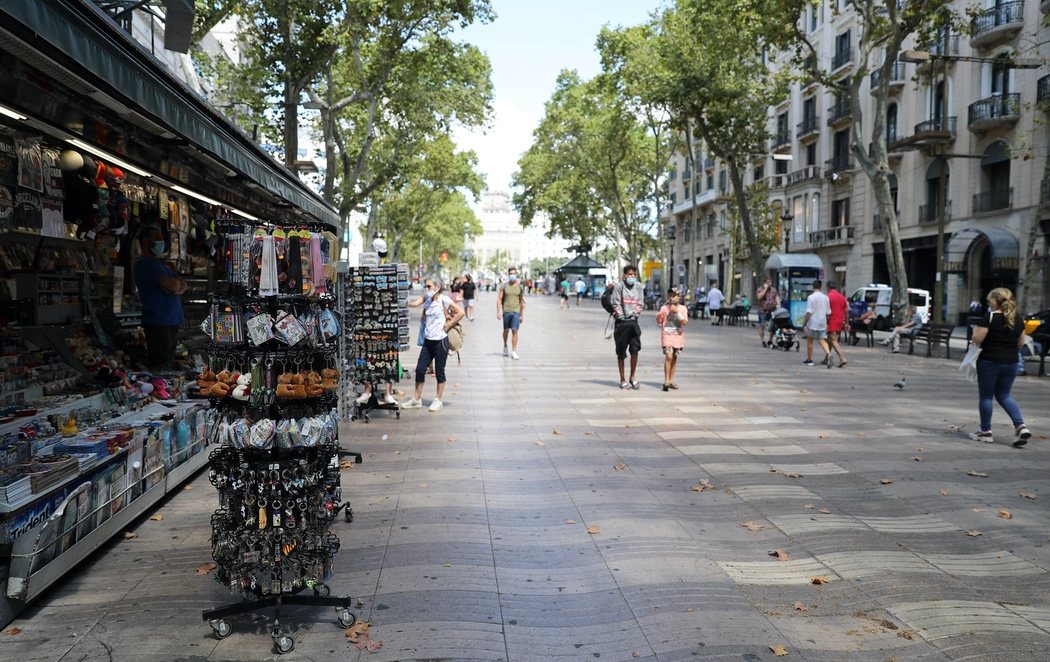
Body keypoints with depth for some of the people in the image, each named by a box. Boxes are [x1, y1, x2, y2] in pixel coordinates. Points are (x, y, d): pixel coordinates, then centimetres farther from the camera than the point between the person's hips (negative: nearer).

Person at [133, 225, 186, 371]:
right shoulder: (145, 264, -9)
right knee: (160, 366, -12)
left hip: (172, 321, 9)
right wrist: (176, 283, 5)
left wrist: (175, 285, -9)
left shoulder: (161, 263, 21)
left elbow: (182, 285, 14)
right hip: (158, 322, -9)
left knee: (169, 364, 11)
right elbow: (174, 285, -18)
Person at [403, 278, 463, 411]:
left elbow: (460, 313, -14)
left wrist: (448, 326, -12)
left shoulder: (444, 299, -9)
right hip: (428, 340, 6)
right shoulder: (426, 299, 11)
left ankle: (438, 400, 16)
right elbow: (414, 303, 0)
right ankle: (416, 399, 17)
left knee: (439, 371, 4)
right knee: (420, 369, 6)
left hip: (440, 340, -6)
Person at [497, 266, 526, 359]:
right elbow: (499, 299, 1)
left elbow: (521, 302, 12)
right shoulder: (503, 286, 2)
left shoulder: (520, 287, 7)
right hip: (506, 311, 0)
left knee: (514, 331, -8)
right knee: (506, 331, 10)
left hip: (516, 312, 0)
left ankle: (514, 352, -7)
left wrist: (522, 315, 12)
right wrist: (498, 312, -8)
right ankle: (505, 346, 35)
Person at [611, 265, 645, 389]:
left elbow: (640, 303, 10)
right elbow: (616, 304, -6)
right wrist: (621, 316, -8)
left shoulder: (638, 286, 7)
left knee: (635, 350, -6)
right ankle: (622, 380, 12)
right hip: (621, 322, -3)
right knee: (621, 353, 4)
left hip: (633, 321, 3)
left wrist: (635, 314, 0)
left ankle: (632, 378, 8)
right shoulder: (619, 286, -5)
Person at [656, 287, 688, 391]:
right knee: (668, 356, -15)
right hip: (667, 335, -2)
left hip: (678, 336, 2)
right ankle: (666, 381, -13)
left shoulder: (682, 308, 1)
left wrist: (677, 312, -18)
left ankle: (671, 381, 19)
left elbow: (685, 322, -10)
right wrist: (659, 316, -16)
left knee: (674, 357, 9)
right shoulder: (664, 308, 0)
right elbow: (659, 321, 5)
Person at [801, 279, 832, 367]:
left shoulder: (811, 297, -12)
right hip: (822, 323, 4)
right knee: (822, 340, 7)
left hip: (812, 323, -4)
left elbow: (808, 313, -16)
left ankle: (809, 359, 17)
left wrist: (804, 324, -10)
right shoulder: (825, 297, 4)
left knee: (809, 341, 11)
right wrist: (827, 324, 19)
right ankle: (828, 353, -20)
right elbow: (828, 313, 8)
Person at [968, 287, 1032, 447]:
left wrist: (976, 331, 3)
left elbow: (977, 339, -17)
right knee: (1004, 395, 17)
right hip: (1011, 362, 6)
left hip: (989, 361, -6)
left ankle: (986, 431, 13)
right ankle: (1021, 426, 1)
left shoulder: (989, 318, -14)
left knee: (986, 396, 7)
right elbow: (1021, 342, 11)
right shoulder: (1018, 319, 5)